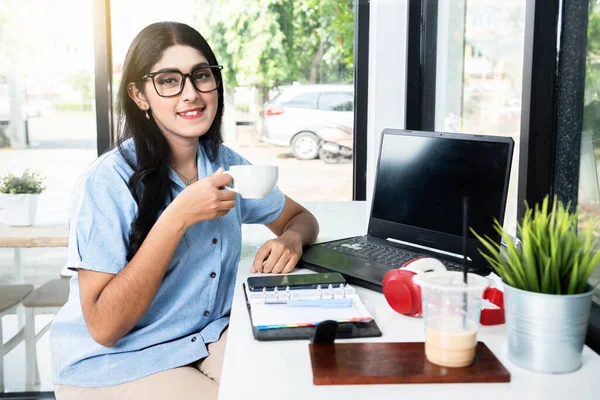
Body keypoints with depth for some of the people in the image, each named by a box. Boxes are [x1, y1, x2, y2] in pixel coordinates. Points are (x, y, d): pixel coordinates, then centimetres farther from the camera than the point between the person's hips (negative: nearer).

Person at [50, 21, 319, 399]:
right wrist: (177, 219, -32)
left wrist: (291, 239, -13)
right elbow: (104, 328, -23)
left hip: (210, 337, 6)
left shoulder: (226, 163, -1)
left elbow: (302, 218, 12)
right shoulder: (109, 182, -20)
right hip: (113, 362, -5)